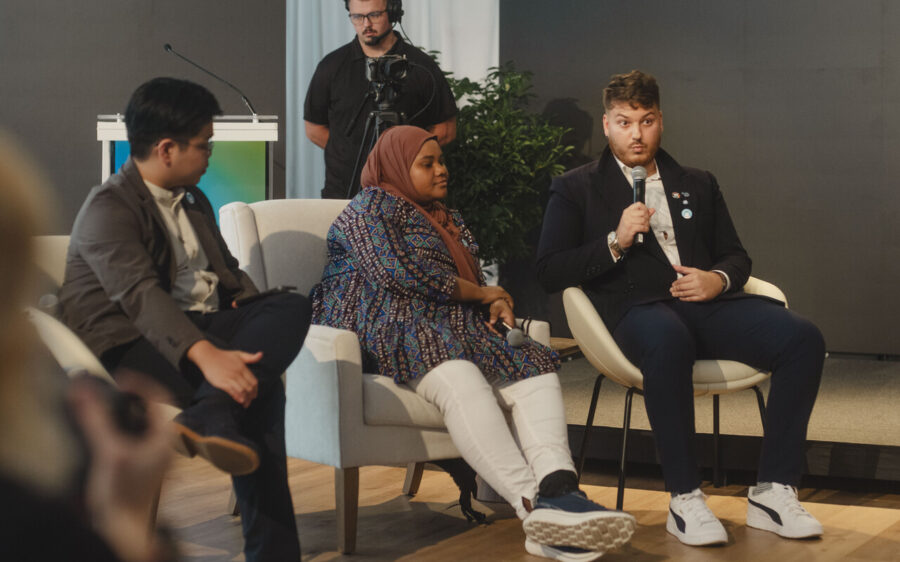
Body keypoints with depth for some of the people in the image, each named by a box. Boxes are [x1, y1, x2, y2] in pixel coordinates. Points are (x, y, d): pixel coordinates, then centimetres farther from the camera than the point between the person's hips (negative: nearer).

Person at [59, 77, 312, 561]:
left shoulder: (194, 202, 20)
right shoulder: (109, 208, -10)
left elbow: (227, 270, 31)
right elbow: (139, 294, -26)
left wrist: (248, 301, 6)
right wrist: (206, 355, -41)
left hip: (203, 327, 8)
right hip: (134, 345, -8)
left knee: (292, 306, -21)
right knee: (260, 392, -29)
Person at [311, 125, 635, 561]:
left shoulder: (445, 219, 31)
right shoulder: (370, 207, 5)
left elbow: (468, 281, 27)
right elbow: (401, 272, -10)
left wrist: (495, 305, 1)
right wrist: (482, 293, 0)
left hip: (447, 331, 8)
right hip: (386, 333, -8)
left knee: (536, 373, -21)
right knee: (460, 378, -38)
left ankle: (557, 491, -47)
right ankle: (534, 504, -54)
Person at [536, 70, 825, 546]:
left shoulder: (698, 185, 28)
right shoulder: (576, 189, 16)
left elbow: (736, 256, 25)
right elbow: (549, 272, 5)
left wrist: (718, 279, 0)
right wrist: (616, 242, -8)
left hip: (705, 301, 4)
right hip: (635, 308, -4)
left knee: (803, 338, -24)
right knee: (668, 340, -43)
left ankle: (773, 493, -20)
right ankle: (684, 499, -33)